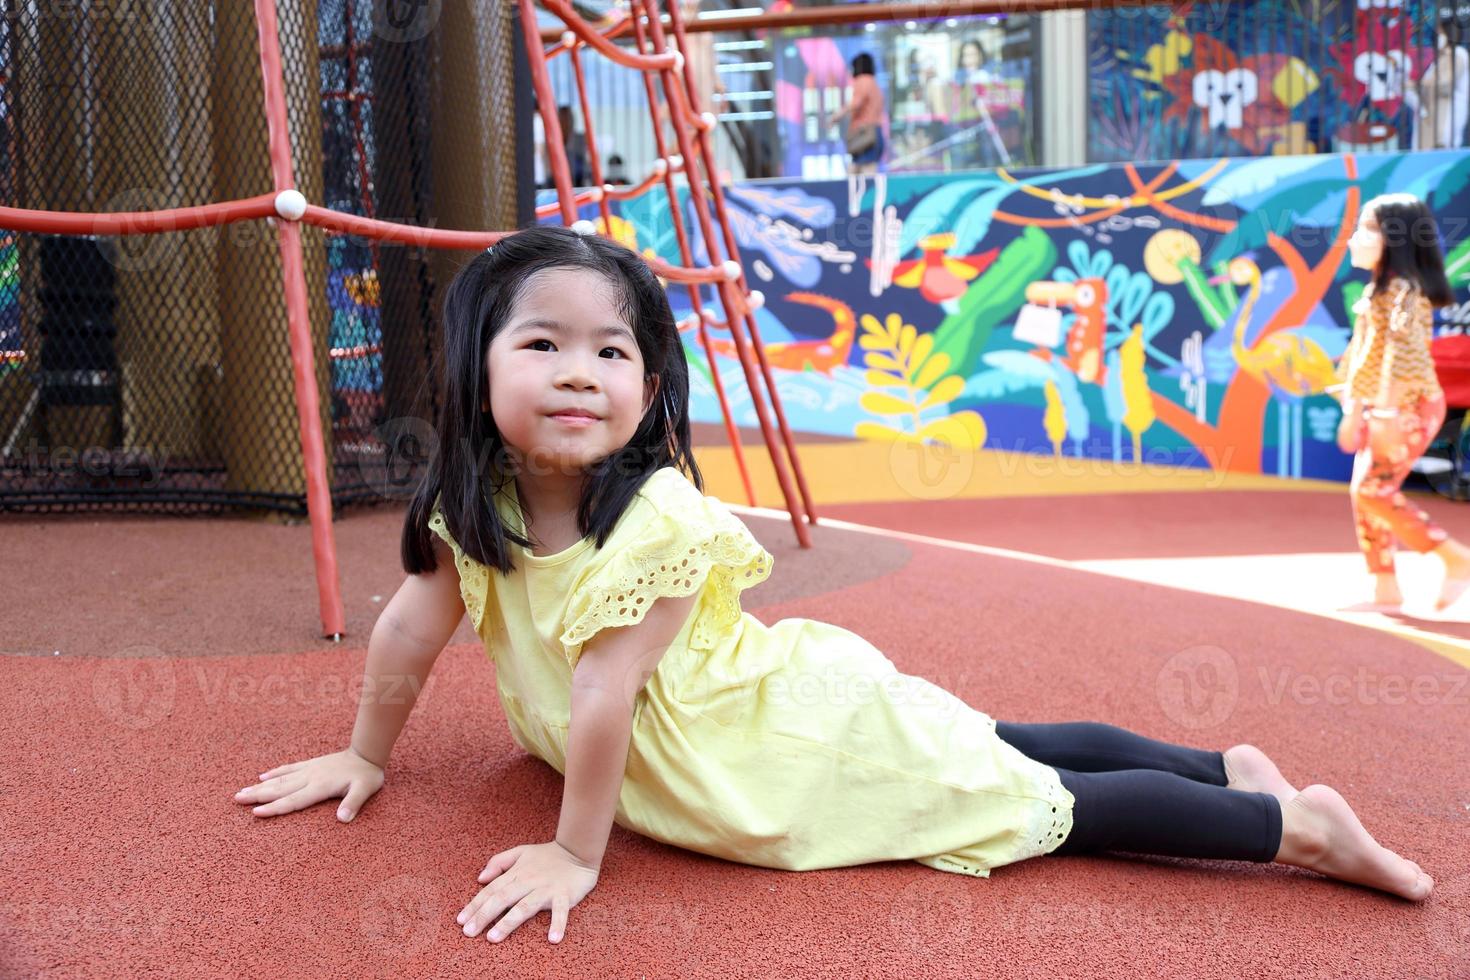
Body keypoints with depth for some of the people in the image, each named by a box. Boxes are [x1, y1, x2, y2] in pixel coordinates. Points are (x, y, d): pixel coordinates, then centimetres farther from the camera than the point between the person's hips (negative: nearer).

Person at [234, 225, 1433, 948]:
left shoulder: (657, 520, -33)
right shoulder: (472, 507, -10)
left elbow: (604, 698, -31)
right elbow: (411, 629, 3)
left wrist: (576, 854, -24)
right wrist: (365, 757, 12)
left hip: (823, 726, -8)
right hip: (765, 734, 8)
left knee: (1051, 808, -1)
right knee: (1014, 752, 19)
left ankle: (1300, 825, 13)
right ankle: (1229, 768, 33)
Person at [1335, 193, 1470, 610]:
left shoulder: (1403, 290, -14)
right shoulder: (1377, 291, 15)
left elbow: (1403, 351, -24)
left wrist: (1385, 412, -30)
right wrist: (1353, 411, 21)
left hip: (1412, 407, -10)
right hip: (1379, 408, 10)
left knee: (1374, 489, -16)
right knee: (1363, 491, 7)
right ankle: (1385, 586, 12)